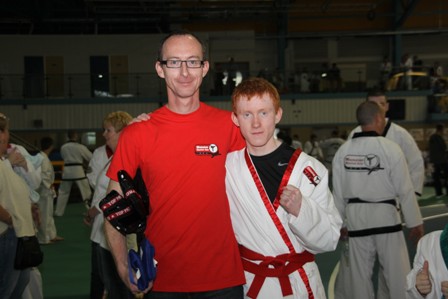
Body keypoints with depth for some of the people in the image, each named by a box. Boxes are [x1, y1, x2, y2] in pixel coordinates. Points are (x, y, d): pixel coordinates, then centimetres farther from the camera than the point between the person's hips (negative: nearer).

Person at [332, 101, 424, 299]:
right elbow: (405, 190, -9)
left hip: (357, 218, 4)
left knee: (360, 274, 14)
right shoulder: (390, 148, -12)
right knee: (398, 273, 6)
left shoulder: (343, 151, -1)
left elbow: (338, 192, 4)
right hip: (385, 216, -4)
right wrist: (415, 222, 1)